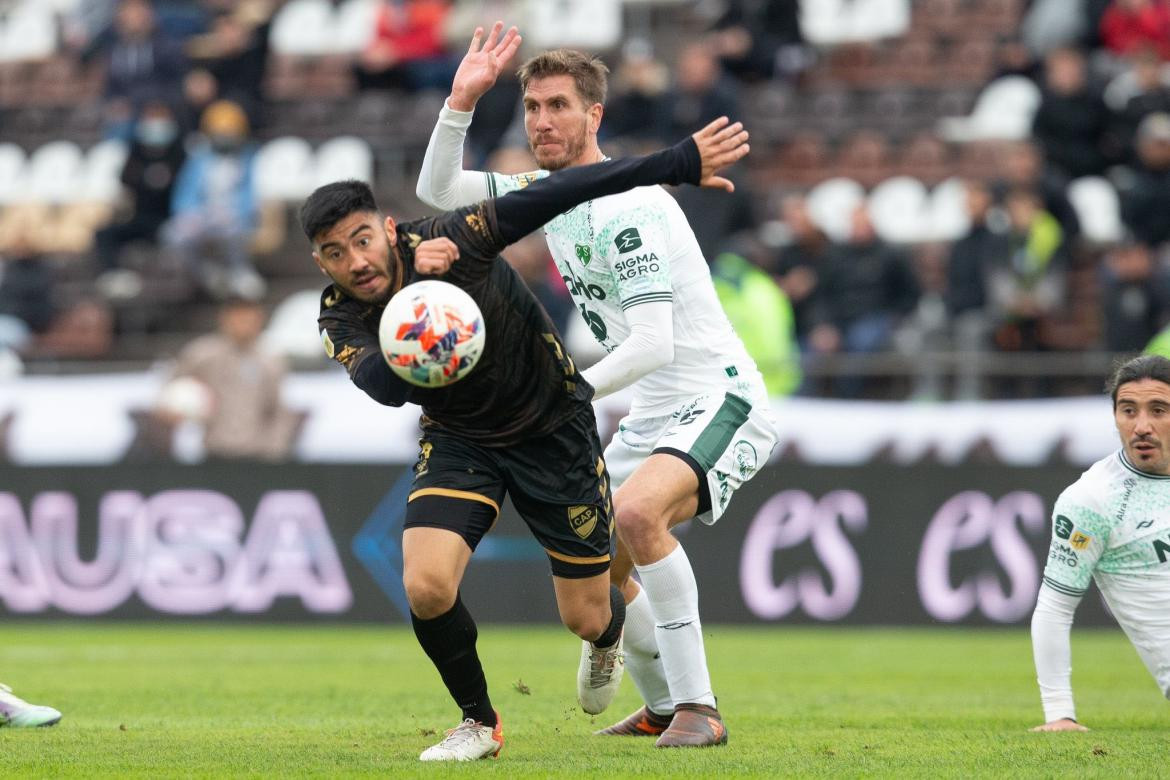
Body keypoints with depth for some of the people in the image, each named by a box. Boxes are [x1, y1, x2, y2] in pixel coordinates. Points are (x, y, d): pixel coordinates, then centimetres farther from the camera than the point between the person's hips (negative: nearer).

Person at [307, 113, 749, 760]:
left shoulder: (452, 239, -26)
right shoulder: (341, 318, -17)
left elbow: (559, 195, -28)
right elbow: (384, 386, -37)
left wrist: (681, 163, -31)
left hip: (552, 426, -2)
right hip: (458, 440, 2)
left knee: (587, 618, 5)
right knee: (426, 587, -23)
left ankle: (612, 638, 46)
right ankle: (479, 723, 4)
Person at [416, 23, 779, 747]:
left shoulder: (629, 208, -20)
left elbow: (653, 344, -26)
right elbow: (438, 190, 15)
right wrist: (462, 101, 0)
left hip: (721, 400, -10)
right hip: (653, 413, 10)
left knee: (636, 511, -33)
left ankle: (700, 708, -28)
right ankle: (664, 705, 33)